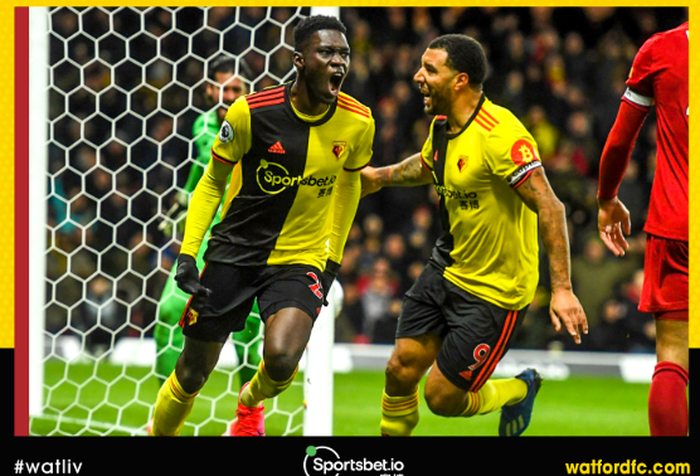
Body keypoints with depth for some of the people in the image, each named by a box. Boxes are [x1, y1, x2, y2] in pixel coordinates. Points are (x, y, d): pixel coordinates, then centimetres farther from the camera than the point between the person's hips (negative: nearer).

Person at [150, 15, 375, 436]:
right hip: (236, 252, 0)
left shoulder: (358, 123, -7)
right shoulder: (251, 112, -14)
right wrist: (188, 252, -9)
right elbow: (212, 182, -1)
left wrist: (334, 255, 18)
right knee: (192, 375, 4)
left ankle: (252, 402, 12)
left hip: (301, 259, 0)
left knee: (281, 360, -24)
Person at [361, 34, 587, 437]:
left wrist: (562, 289, -33)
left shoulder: (499, 134, -26)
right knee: (401, 371, 4)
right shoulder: (443, 125, 1)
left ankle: (519, 392, 27)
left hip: (495, 292, -8)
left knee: (442, 397, -2)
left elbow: (549, 208, -29)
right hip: (448, 267, 8)